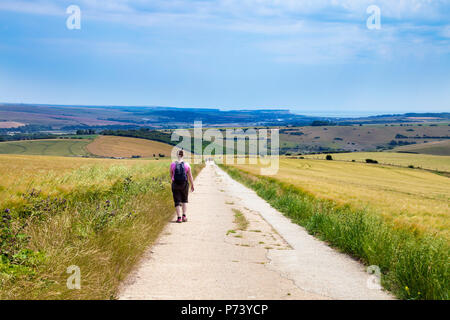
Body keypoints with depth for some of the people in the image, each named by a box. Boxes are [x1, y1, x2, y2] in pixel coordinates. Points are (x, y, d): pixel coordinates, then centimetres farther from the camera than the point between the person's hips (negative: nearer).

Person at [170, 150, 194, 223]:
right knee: (184, 200, 19)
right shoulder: (187, 165, -8)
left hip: (175, 185, 0)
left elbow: (171, 175, 6)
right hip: (184, 184, 1)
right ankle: (184, 216, 12)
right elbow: (190, 176, -2)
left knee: (177, 202, 8)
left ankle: (179, 217, 4)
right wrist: (192, 185, 10)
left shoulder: (172, 164, -7)